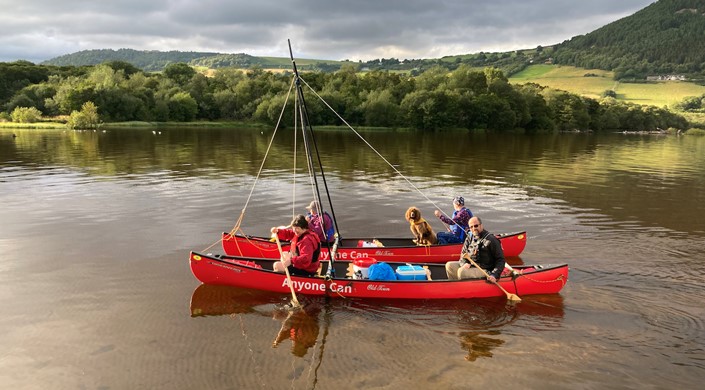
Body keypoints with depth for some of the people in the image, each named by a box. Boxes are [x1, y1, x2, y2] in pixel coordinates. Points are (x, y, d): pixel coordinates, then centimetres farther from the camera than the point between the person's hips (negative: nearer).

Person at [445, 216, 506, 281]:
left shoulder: (491, 240, -11)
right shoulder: (469, 238, 9)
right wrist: (464, 263, -9)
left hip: (484, 270, -7)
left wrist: (494, 275, -23)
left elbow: (501, 260, -10)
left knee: (462, 271, -29)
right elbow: (463, 254, 15)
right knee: (449, 265, -6)